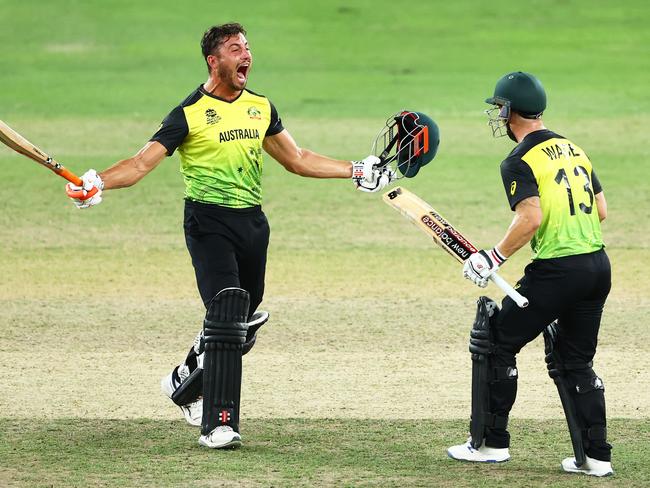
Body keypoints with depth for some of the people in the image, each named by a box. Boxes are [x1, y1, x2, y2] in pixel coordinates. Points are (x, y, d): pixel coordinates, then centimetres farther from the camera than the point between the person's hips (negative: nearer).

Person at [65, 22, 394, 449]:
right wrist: (99, 183, -31)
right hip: (209, 223, -6)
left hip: (252, 222, 6)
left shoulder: (260, 107, 12)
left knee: (243, 323, 7)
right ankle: (218, 424, -15)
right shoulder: (190, 113, -6)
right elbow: (143, 162, -14)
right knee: (227, 315, -18)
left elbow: (298, 160, 23)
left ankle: (185, 382, 34)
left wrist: (357, 171, 21)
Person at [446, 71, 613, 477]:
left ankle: (490, 443, 11)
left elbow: (531, 218, -22)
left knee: (496, 342, 8)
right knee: (575, 361, 18)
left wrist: (494, 258, -14)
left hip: (556, 271, -7)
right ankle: (596, 456, 12)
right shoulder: (573, 149, 14)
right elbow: (601, 210, 16)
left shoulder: (520, 162, -9)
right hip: (599, 267, 8)